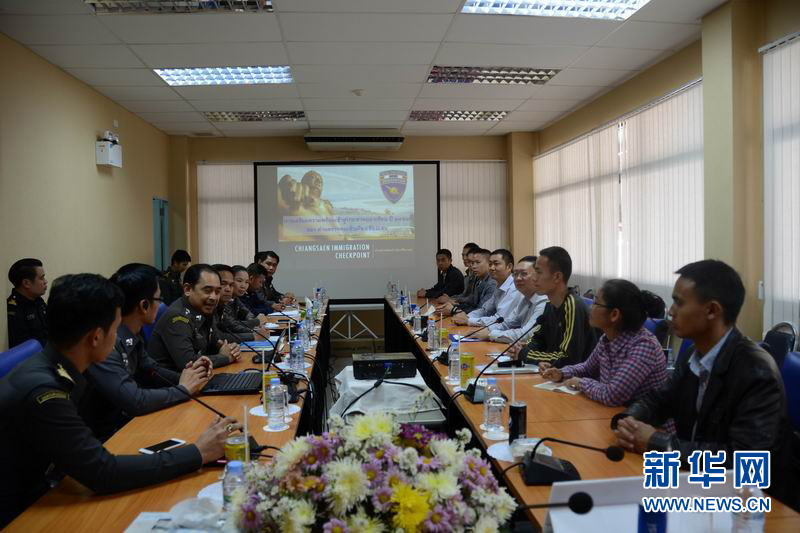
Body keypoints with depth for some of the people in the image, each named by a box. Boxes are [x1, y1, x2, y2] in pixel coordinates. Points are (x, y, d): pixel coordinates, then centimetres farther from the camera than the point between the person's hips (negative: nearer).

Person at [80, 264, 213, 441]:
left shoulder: (132, 335, 1)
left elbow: (150, 371, 15)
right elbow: (133, 402, -32)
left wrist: (186, 378, -4)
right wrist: (183, 389, -17)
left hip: (125, 420, 8)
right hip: (104, 438, -8)